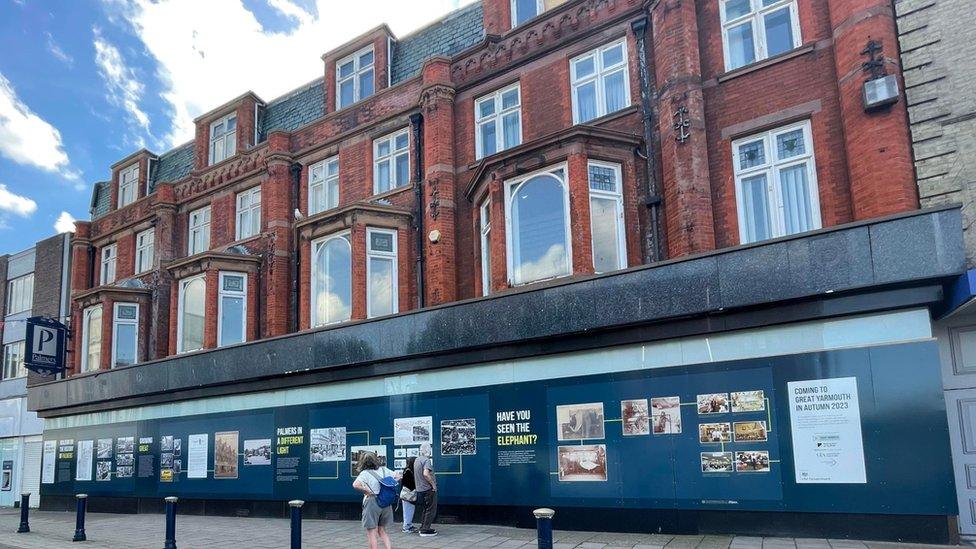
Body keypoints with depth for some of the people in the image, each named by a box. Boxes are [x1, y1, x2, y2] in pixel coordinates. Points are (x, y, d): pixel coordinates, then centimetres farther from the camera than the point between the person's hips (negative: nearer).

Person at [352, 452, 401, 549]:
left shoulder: (365, 473, -12)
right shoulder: (384, 470, 5)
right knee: (382, 531, 20)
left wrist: (367, 491, -16)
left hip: (372, 502, -6)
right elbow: (398, 476, 17)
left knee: (371, 534, 4)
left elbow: (355, 485, -29)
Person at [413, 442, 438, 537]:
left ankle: (423, 528, 23)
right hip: (428, 489, -9)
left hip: (420, 489, 9)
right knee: (431, 510, -2)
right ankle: (425, 530, -1)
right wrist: (433, 484, -21)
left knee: (426, 509, 19)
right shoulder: (426, 460, -16)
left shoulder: (417, 460, 12)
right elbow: (426, 474, -30)